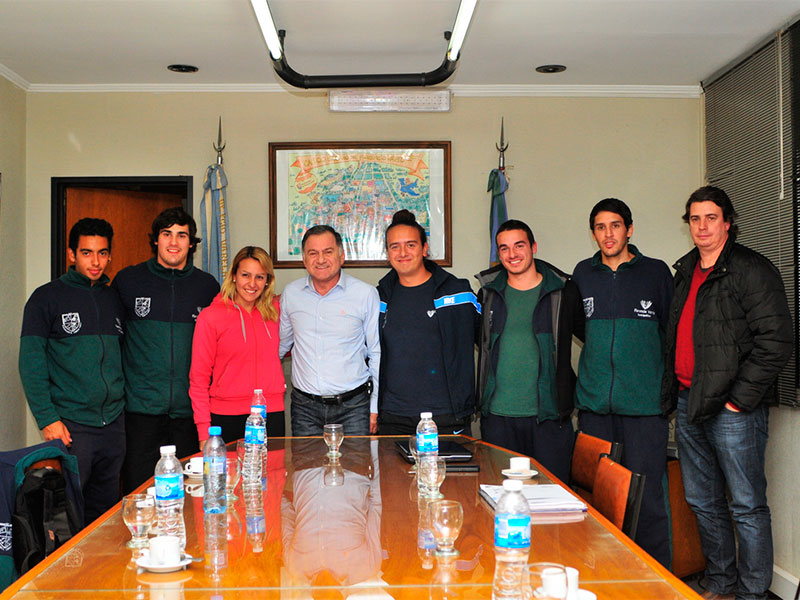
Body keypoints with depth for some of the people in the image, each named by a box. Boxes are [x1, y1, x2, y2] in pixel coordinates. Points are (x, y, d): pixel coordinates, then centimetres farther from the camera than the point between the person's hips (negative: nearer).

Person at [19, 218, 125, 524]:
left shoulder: (114, 298, 13)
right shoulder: (47, 298, -2)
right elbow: (31, 364, -6)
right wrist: (47, 418, -13)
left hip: (114, 425, 5)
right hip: (70, 426, -5)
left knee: (106, 510, 12)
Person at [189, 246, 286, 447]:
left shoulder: (274, 310, 5)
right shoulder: (210, 317, -5)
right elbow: (199, 378, -3)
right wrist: (204, 431, -8)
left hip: (272, 413, 3)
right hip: (227, 417, -3)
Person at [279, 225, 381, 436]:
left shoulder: (366, 294, -2)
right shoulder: (291, 293, 5)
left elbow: (377, 353, 2)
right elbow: (281, 344, 20)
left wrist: (375, 407, 1)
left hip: (353, 407, -2)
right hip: (304, 406, 2)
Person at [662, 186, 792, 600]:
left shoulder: (752, 270, -9)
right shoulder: (685, 272, 15)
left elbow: (775, 342, -15)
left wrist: (738, 399, -15)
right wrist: (671, 394, 14)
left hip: (733, 409, -8)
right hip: (688, 403, 8)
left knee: (747, 505, 0)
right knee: (703, 502, 16)